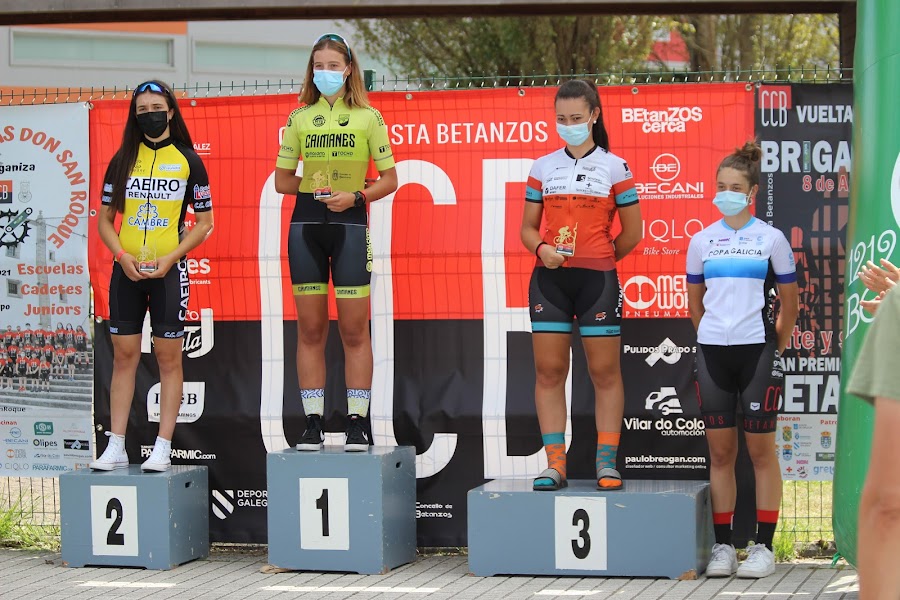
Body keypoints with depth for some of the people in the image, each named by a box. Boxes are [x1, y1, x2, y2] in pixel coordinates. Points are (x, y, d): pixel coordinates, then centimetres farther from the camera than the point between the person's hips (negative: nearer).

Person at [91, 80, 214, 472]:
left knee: (168, 356, -1)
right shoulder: (122, 160, 8)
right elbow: (104, 219, 11)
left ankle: (163, 448, 2)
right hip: (126, 270, 2)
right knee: (124, 354, 3)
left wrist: (170, 258, -10)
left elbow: (205, 222, 3)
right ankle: (116, 447, 5)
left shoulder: (188, 160, 3)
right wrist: (123, 256, -7)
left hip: (168, 270, -2)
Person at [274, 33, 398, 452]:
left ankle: (356, 425, 3)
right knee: (310, 329, 3)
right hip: (306, 224, 2)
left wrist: (354, 196, -12)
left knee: (354, 331, -2)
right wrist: (315, 186, -5)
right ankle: (313, 424, 8)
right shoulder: (299, 118, 9)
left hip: (350, 224, -2)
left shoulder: (368, 117, 3)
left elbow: (389, 179, 4)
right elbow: (282, 180, 12)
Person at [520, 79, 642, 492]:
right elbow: (528, 227, 11)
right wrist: (541, 249, -8)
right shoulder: (542, 168, 9)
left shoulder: (614, 167, 2)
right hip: (549, 278, 2)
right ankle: (555, 462, 4)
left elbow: (632, 232, 6)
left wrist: (598, 259, 7)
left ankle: (606, 461, 6)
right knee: (549, 370, 0)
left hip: (597, 279, -2)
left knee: (605, 371, 0)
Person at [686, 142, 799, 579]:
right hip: (712, 351, 3)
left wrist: (775, 345, 7)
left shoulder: (771, 240, 1)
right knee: (720, 452, 5)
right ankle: (722, 546, 10)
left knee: (761, 450, 0)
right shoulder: (702, 241, 8)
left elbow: (790, 301, 6)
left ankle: (763, 547, 3)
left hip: (757, 353, -3)